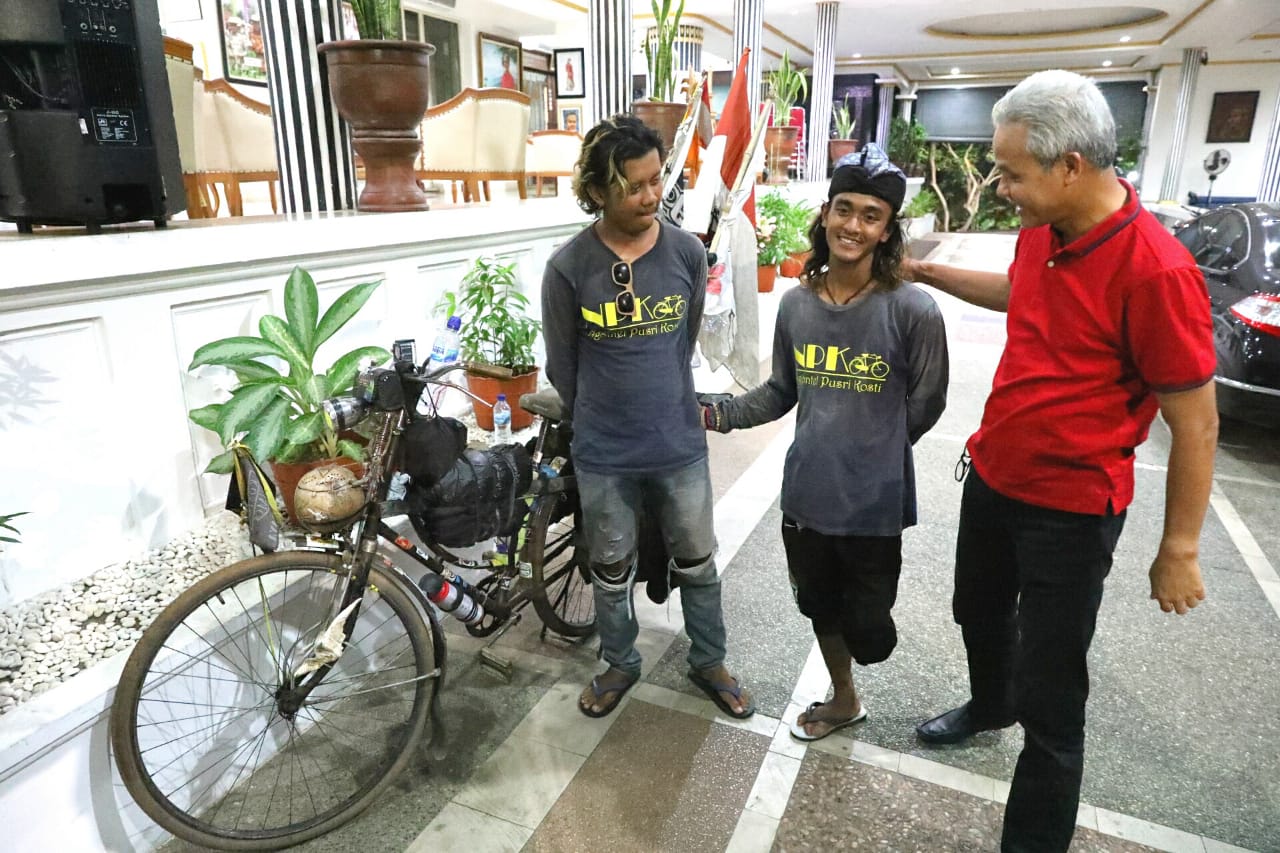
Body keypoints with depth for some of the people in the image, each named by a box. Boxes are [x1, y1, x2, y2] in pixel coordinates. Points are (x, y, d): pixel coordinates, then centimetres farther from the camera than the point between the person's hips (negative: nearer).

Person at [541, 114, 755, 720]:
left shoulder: (687, 253, -6)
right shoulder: (569, 267, -13)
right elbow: (561, 364, -1)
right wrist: (598, 420, 10)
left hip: (679, 444, 2)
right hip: (604, 455, -1)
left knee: (697, 562, 16)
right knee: (612, 569, 17)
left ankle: (708, 661, 40)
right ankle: (620, 664, 41)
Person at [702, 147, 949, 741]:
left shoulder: (912, 310, -15)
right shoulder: (796, 303, -2)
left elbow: (924, 405, -4)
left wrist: (875, 448, 1)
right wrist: (718, 415, -2)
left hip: (874, 501, -4)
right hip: (806, 491, 4)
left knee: (867, 632, 7)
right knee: (820, 605, 22)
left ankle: (871, 618, 45)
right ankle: (844, 700, 48)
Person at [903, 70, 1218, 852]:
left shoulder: (1155, 268, -26)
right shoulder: (1040, 232, -2)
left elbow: (1196, 422, -19)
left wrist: (1179, 550, -13)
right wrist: (930, 273, 17)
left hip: (1069, 512, -8)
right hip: (991, 477, 8)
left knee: (1049, 691, 5)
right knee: (979, 614, 29)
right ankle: (990, 706, 59)